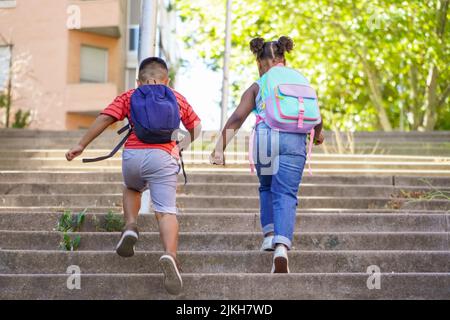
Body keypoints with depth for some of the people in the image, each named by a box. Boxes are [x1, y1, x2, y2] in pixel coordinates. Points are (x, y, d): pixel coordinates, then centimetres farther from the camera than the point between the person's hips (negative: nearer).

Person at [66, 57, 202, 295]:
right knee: (166, 211, -5)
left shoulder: (129, 96, 17)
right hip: (163, 156, -1)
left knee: (132, 189, 33)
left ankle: (130, 226, 8)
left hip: (132, 154, 1)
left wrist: (82, 145, 5)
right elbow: (196, 127, 28)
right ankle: (170, 255, -30)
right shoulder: (177, 98, 22)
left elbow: (105, 118, 5)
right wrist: (182, 145, 41)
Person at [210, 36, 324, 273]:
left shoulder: (256, 87, 14)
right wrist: (318, 134, 37)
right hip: (294, 139, 0)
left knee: (267, 188, 26)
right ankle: (281, 246, -24)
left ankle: (269, 232, 13)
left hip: (264, 138, 0)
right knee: (286, 194, -5)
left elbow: (236, 119, 2)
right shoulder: (300, 81, 19)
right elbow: (316, 118, 15)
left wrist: (219, 148, -4)